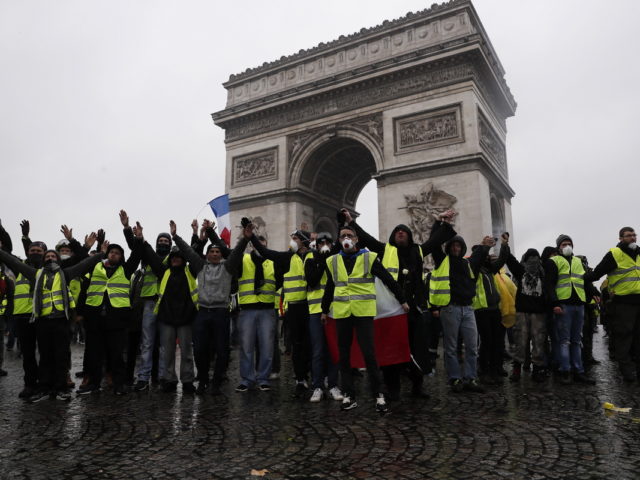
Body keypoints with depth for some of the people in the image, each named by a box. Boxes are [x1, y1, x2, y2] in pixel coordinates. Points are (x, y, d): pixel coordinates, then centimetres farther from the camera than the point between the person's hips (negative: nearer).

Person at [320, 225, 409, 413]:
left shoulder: (369, 257, 1)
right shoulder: (333, 261, 10)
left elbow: (388, 280, 6)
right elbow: (329, 288, 20)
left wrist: (402, 300, 8)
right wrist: (324, 310, 24)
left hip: (364, 312, -3)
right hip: (341, 313, 4)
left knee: (369, 353, -6)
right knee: (344, 355, 6)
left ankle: (378, 395, 9)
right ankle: (349, 396, 17)